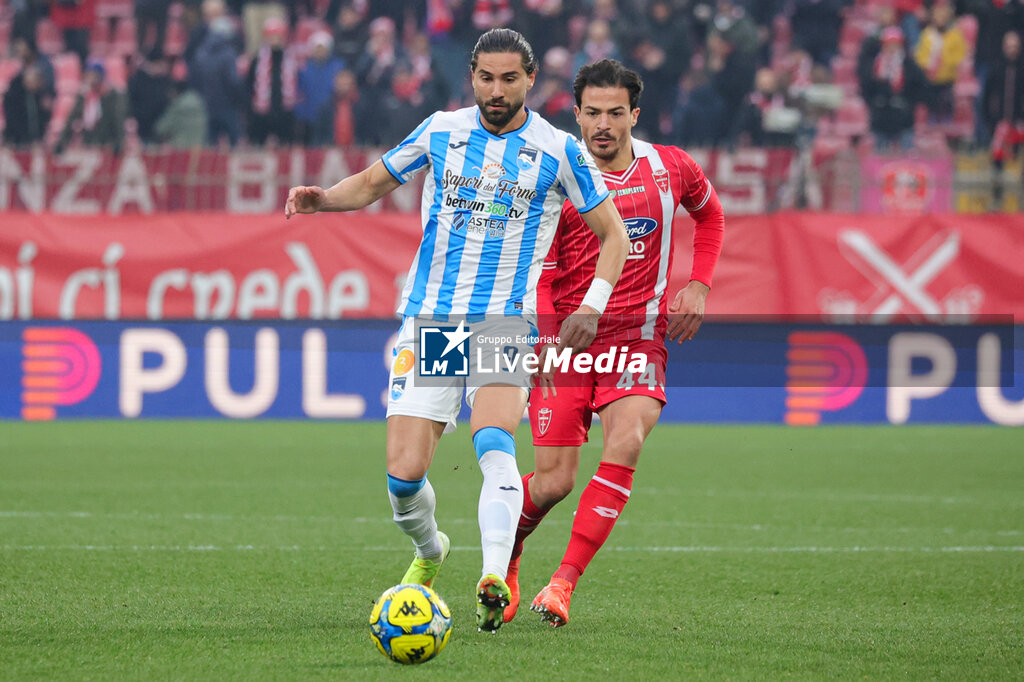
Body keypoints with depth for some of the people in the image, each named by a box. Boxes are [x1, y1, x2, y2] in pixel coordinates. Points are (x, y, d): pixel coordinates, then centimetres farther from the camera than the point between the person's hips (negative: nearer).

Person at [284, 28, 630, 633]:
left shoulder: (558, 151, 2)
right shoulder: (441, 131, 8)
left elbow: (613, 232, 10)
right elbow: (374, 182, 20)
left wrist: (592, 306, -5)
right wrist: (323, 198, -1)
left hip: (504, 321, -2)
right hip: (428, 323, 2)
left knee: (494, 444, -28)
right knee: (404, 474, -6)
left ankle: (495, 580, -39)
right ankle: (429, 552, 26)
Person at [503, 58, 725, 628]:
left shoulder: (670, 169, 4)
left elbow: (710, 214, 26)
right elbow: (537, 272, -4)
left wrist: (699, 285, 11)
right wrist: (543, 335, -22)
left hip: (638, 336, 1)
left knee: (626, 442, -26)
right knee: (554, 481, -6)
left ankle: (565, 582, -24)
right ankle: (505, 556, 27)